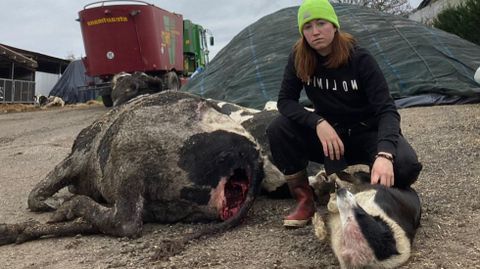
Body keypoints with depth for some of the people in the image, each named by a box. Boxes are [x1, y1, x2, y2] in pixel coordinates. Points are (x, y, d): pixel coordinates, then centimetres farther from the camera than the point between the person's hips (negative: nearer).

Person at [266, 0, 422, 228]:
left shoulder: (359, 59, -20)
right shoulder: (299, 58, -11)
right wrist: (318, 122, -32)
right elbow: (285, 101, -13)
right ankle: (305, 200, -9)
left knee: (406, 166, -33)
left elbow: (387, 110, -27)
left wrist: (384, 154, -46)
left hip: (366, 132, -2)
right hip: (328, 132, 3)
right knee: (278, 129, -24)